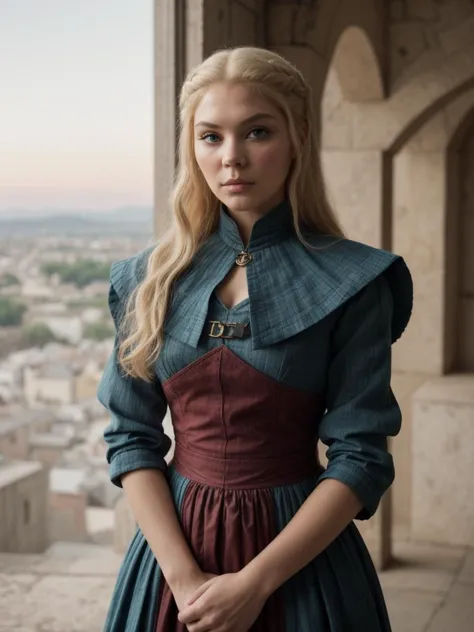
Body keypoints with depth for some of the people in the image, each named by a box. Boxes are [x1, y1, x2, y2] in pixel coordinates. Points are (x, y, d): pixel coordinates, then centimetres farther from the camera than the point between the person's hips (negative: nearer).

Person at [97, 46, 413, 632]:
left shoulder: (352, 282, -9)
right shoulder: (150, 278, 0)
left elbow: (361, 457, -11)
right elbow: (131, 436, -1)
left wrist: (254, 582, -16)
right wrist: (183, 575, -12)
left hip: (299, 550, -2)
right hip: (174, 541, 2)